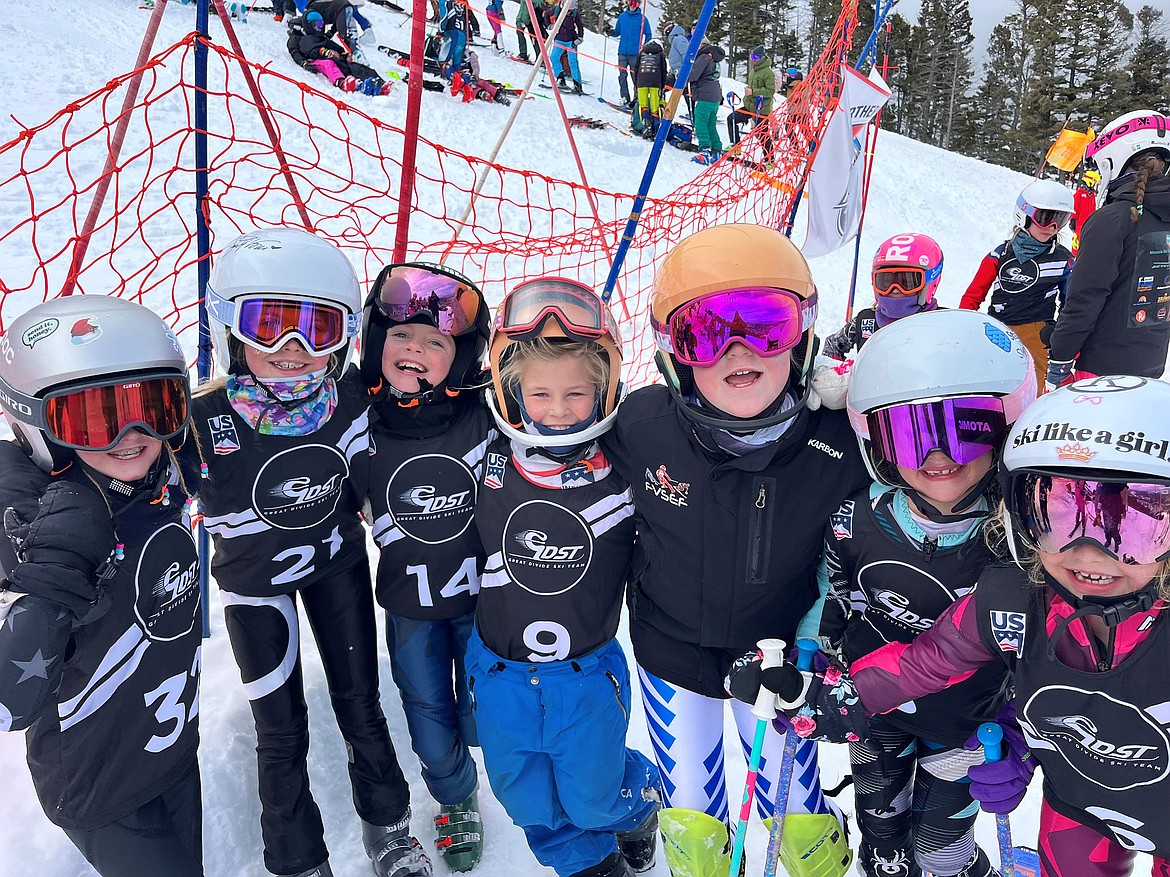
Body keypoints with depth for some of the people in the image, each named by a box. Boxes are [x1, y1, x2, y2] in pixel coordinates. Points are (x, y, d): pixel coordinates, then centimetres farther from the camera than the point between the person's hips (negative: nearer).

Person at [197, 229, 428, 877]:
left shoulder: (348, 398, -18)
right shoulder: (204, 417, -24)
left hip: (337, 565, 1)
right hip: (253, 580, -1)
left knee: (360, 705, 12)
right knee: (281, 733, 7)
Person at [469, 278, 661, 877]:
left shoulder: (625, 476, -16)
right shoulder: (488, 466, -14)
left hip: (589, 676, -2)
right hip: (500, 674, 2)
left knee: (595, 798, 16)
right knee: (529, 802, 21)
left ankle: (640, 801, 52)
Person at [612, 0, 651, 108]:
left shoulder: (642, 18, 1)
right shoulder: (622, 16, 10)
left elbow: (648, 35, 4)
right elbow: (617, 32, 18)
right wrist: (610, 32, -1)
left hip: (635, 53, -3)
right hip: (622, 52, 3)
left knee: (635, 76, -2)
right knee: (622, 75, 0)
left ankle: (637, 98, 5)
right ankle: (625, 98, 5)